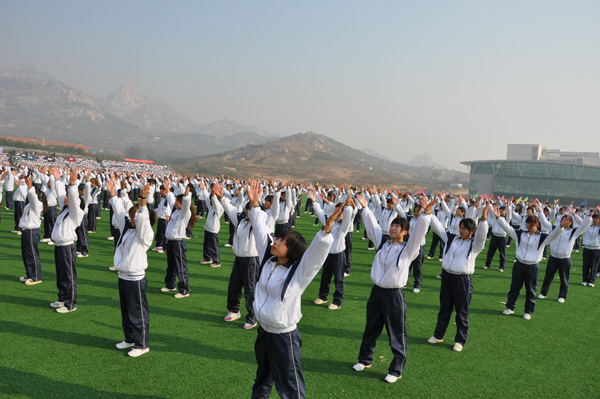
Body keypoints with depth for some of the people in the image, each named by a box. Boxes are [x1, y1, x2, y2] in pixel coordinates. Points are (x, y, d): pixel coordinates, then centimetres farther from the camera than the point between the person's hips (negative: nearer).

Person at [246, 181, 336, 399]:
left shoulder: (299, 271, -19)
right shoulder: (268, 259, -2)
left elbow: (316, 251, -34)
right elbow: (260, 230, 4)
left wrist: (327, 228, -48)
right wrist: (254, 205, 4)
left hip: (284, 336, -7)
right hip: (263, 331, 7)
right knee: (262, 378, 28)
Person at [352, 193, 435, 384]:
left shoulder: (408, 248, -8)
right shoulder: (382, 242, 7)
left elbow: (419, 232, -22)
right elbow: (372, 225, 13)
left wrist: (426, 213, -34)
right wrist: (364, 207, 16)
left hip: (394, 295, -6)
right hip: (376, 291, 6)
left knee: (397, 334, 4)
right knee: (371, 329, 20)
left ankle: (396, 370, 18)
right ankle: (365, 359, 37)